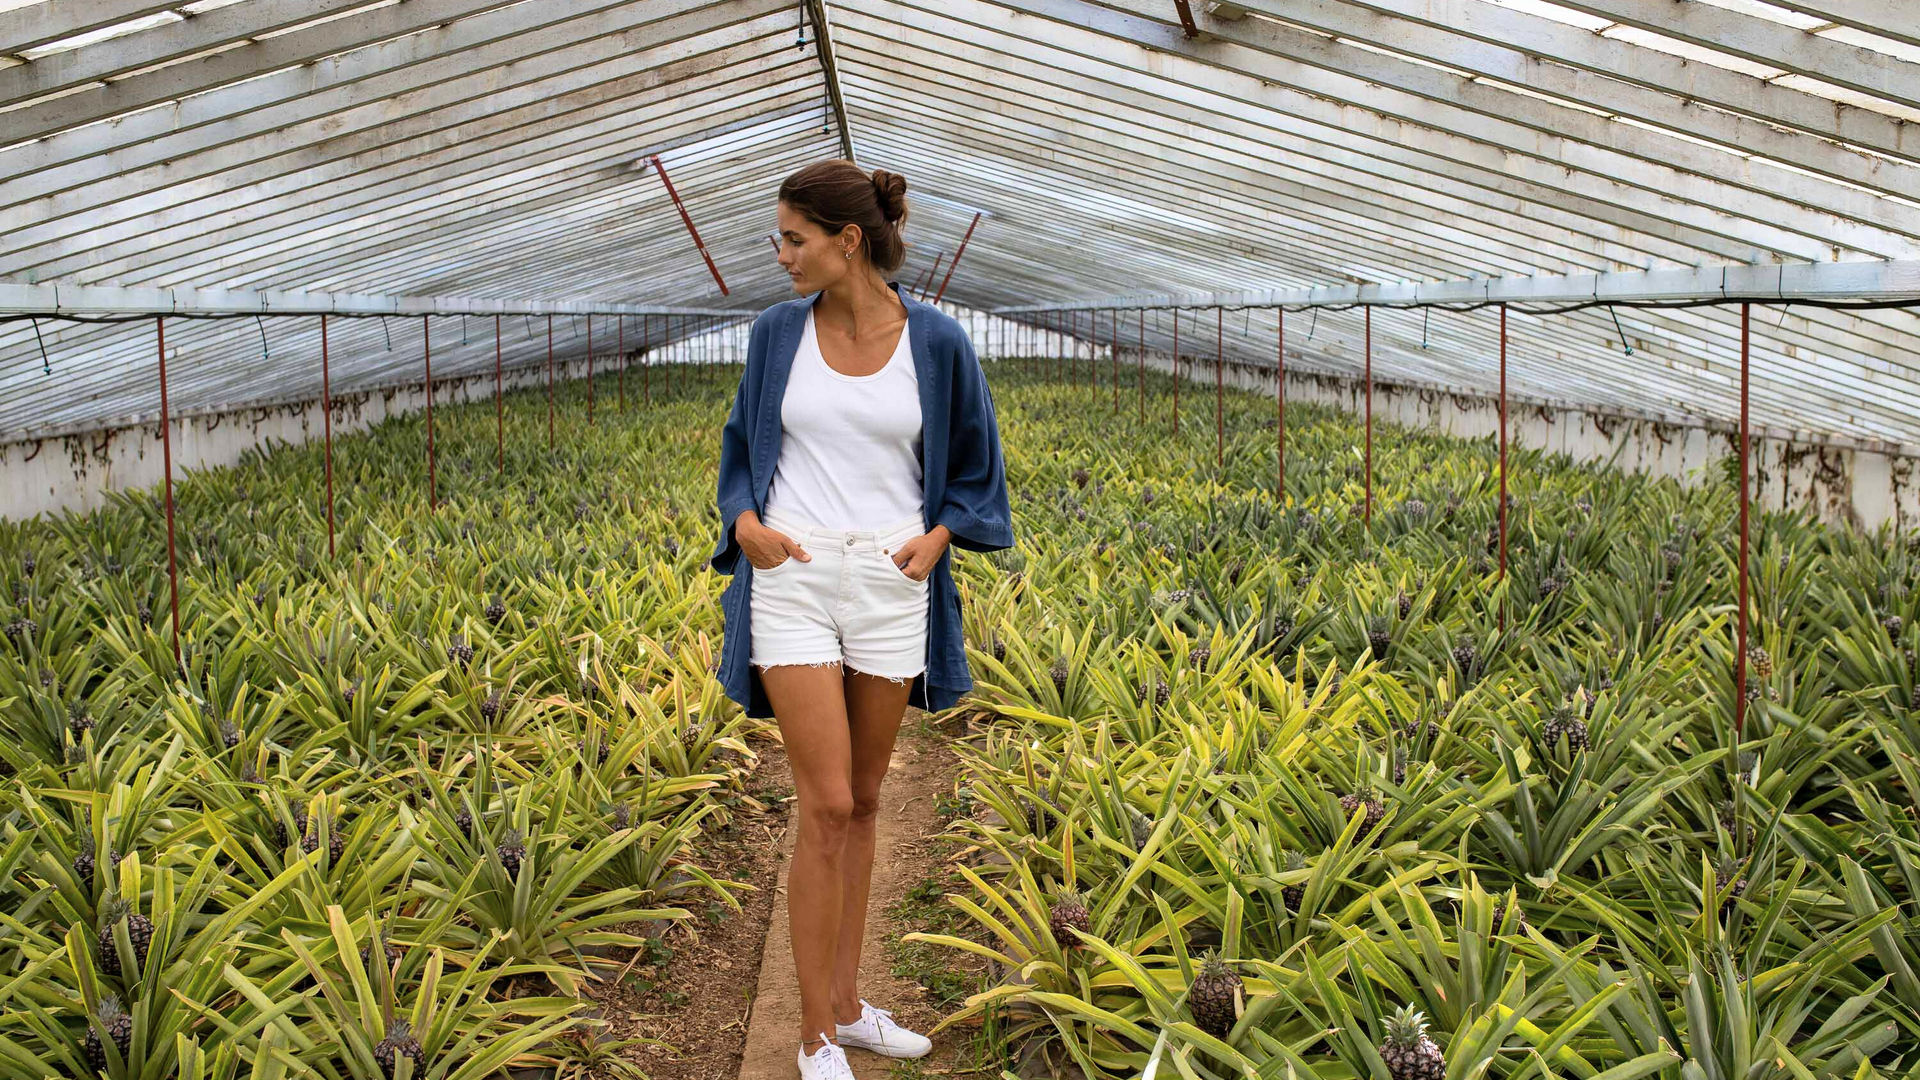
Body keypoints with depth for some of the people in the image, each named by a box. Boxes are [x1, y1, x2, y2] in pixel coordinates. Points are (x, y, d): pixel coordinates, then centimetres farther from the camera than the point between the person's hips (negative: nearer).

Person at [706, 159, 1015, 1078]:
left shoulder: (936, 342, -2)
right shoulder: (776, 333, 1)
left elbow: (975, 463, 10)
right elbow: (742, 444, 13)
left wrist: (938, 536, -7)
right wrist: (744, 521, -6)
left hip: (890, 587, 1)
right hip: (793, 580, -1)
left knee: (862, 804, 12)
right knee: (825, 807, -7)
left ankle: (847, 1004, 27)